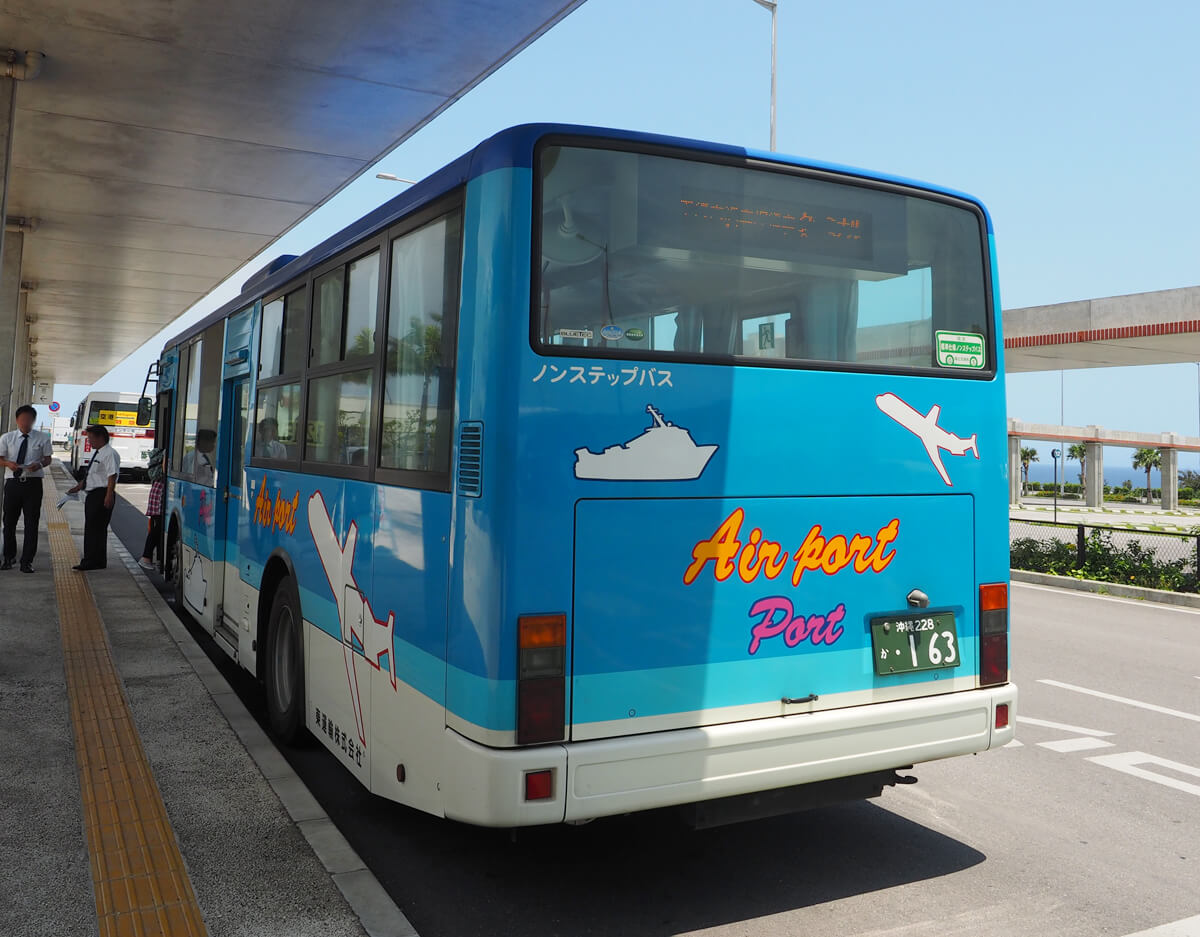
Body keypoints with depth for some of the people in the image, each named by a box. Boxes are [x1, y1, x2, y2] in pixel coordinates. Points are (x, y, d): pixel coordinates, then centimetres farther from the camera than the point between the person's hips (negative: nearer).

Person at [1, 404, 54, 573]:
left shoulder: (42, 438, 2)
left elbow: (48, 458, 8)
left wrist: (40, 464, -14)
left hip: (33, 483, -1)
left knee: (31, 522, 0)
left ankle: (27, 561, 8)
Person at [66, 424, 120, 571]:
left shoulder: (109, 454, -13)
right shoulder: (95, 453, 19)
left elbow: (112, 476, -21)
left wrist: (109, 496, -26)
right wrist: (77, 488, 24)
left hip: (102, 495, -10)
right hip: (92, 495, 10)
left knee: (96, 528, -9)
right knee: (90, 528, 14)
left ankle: (94, 562, -6)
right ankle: (91, 561, 21)